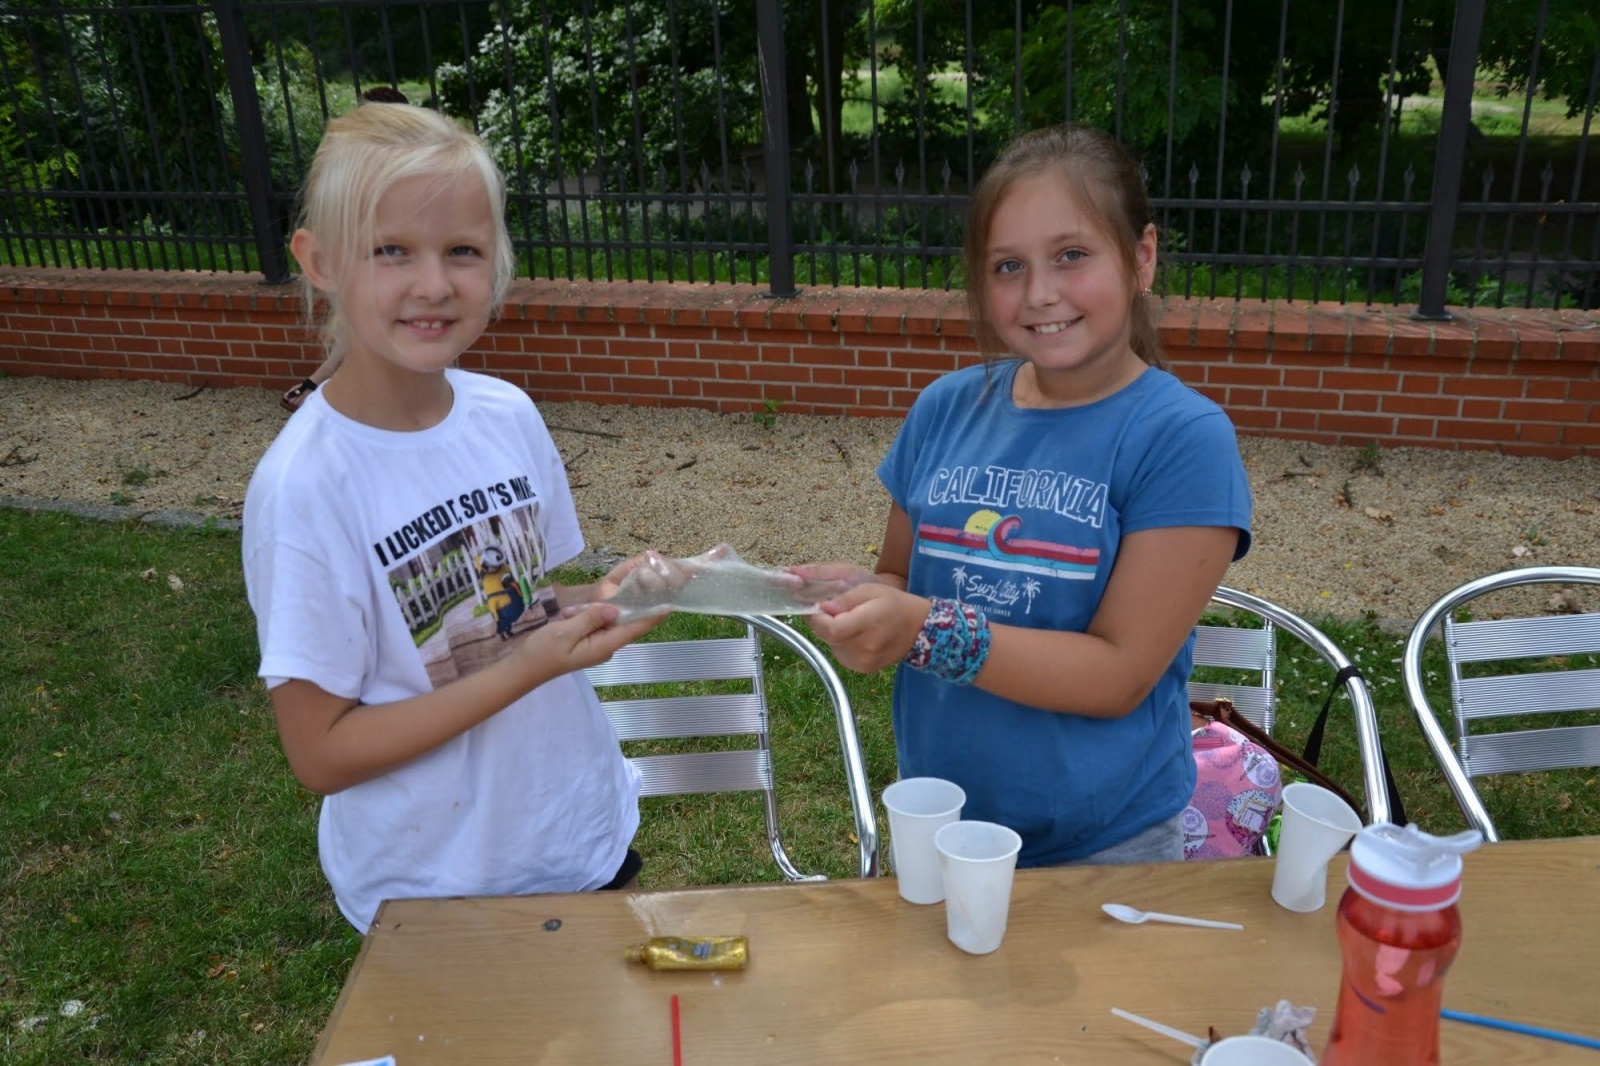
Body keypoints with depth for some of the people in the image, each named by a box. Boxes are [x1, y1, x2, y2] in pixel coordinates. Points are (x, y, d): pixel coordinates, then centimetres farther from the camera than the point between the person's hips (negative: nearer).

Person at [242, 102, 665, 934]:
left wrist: (599, 604, -14)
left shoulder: (509, 416, -7)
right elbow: (320, 753, -19)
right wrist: (528, 669, -26)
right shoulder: (305, 484, -23)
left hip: (586, 832, 5)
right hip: (435, 893, -5)